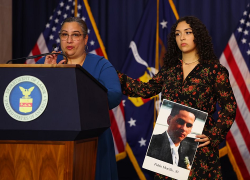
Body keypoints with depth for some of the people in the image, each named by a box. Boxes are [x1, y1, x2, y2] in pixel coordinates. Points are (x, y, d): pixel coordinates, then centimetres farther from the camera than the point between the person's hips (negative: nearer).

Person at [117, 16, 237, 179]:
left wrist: (213, 136, -12)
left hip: (198, 143, -4)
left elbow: (229, 107, -3)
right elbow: (146, 89, 13)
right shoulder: (170, 69, 12)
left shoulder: (214, 69, -2)